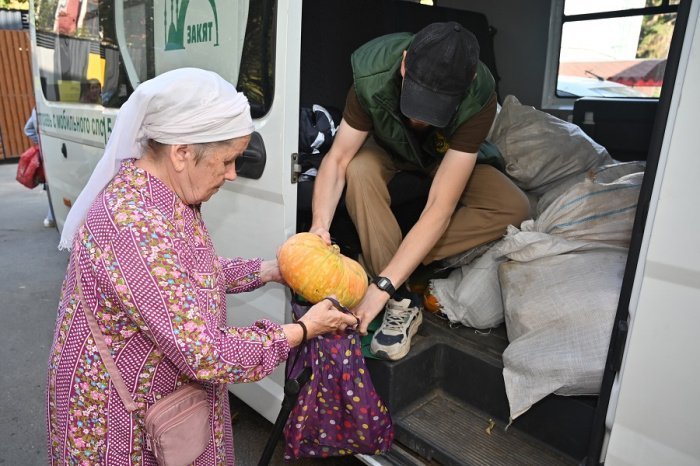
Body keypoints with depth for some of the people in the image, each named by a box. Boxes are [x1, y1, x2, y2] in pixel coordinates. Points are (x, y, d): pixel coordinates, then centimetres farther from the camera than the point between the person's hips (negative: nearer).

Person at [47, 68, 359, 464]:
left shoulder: (164, 195, -6)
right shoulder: (136, 225, -35)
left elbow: (194, 275, 7)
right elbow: (206, 355, -32)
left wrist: (268, 270, -2)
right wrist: (303, 330, -21)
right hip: (116, 421, -8)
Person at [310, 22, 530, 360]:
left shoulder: (480, 98, -37)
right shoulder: (372, 75, -35)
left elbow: (440, 208, -41)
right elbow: (337, 159, -28)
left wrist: (382, 285, -46)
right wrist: (320, 226, -45)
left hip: (449, 158, 0)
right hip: (387, 150, 0)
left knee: (513, 209, -23)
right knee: (359, 171, -35)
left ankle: (377, 258, -24)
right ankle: (401, 305, -27)